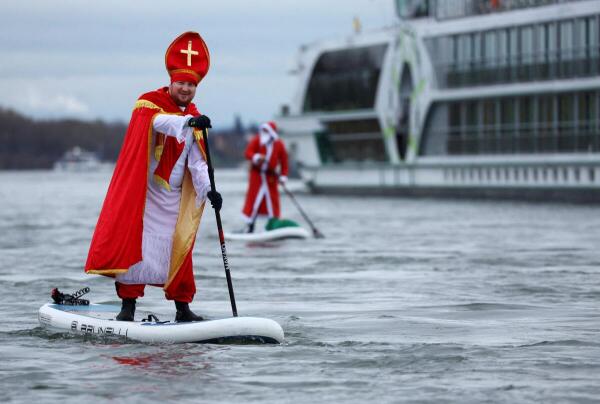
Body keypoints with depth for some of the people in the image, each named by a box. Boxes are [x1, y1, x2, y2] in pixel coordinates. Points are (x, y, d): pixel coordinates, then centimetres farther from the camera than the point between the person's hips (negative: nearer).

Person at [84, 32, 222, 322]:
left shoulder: (194, 119, 11)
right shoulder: (149, 102, -6)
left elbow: (196, 161, 3)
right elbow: (160, 121, -30)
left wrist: (208, 189, -14)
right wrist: (189, 121, -47)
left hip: (173, 196, 5)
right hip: (141, 190, -5)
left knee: (179, 248, 5)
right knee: (135, 242, -8)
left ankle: (183, 307, 13)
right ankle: (128, 305, -3)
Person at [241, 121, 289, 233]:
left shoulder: (279, 145, 0)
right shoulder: (256, 140, -3)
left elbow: (284, 160, 3)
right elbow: (248, 152, -11)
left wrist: (283, 176, -4)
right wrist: (256, 157, -32)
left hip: (271, 175, 1)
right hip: (257, 174, -1)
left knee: (272, 199, -1)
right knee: (253, 198, -2)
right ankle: (250, 225, 5)